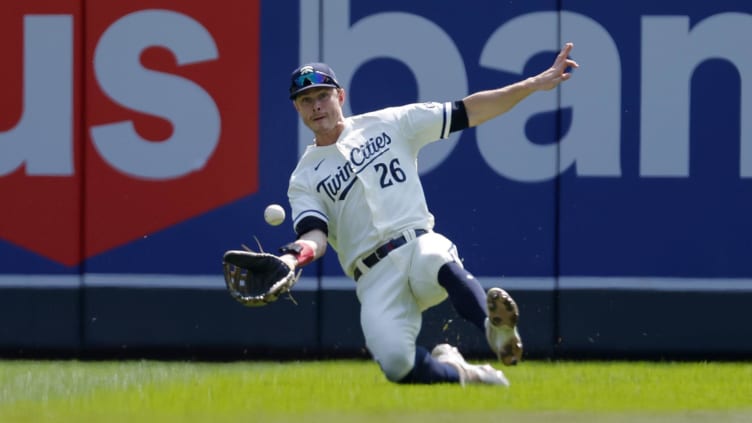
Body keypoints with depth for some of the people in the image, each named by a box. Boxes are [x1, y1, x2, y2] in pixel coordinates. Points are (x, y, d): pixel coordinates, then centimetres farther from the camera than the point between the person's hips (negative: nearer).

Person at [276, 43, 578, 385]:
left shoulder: (387, 124, 15)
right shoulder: (304, 180, 14)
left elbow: (468, 112, 13)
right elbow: (315, 236, -1)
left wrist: (536, 84, 5)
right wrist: (295, 256, -26)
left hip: (419, 245, 0)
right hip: (376, 279, 0)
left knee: (437, 261, -40)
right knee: (397, 365, -27)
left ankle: (494, 329, -59)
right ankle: (455, 372, -1)